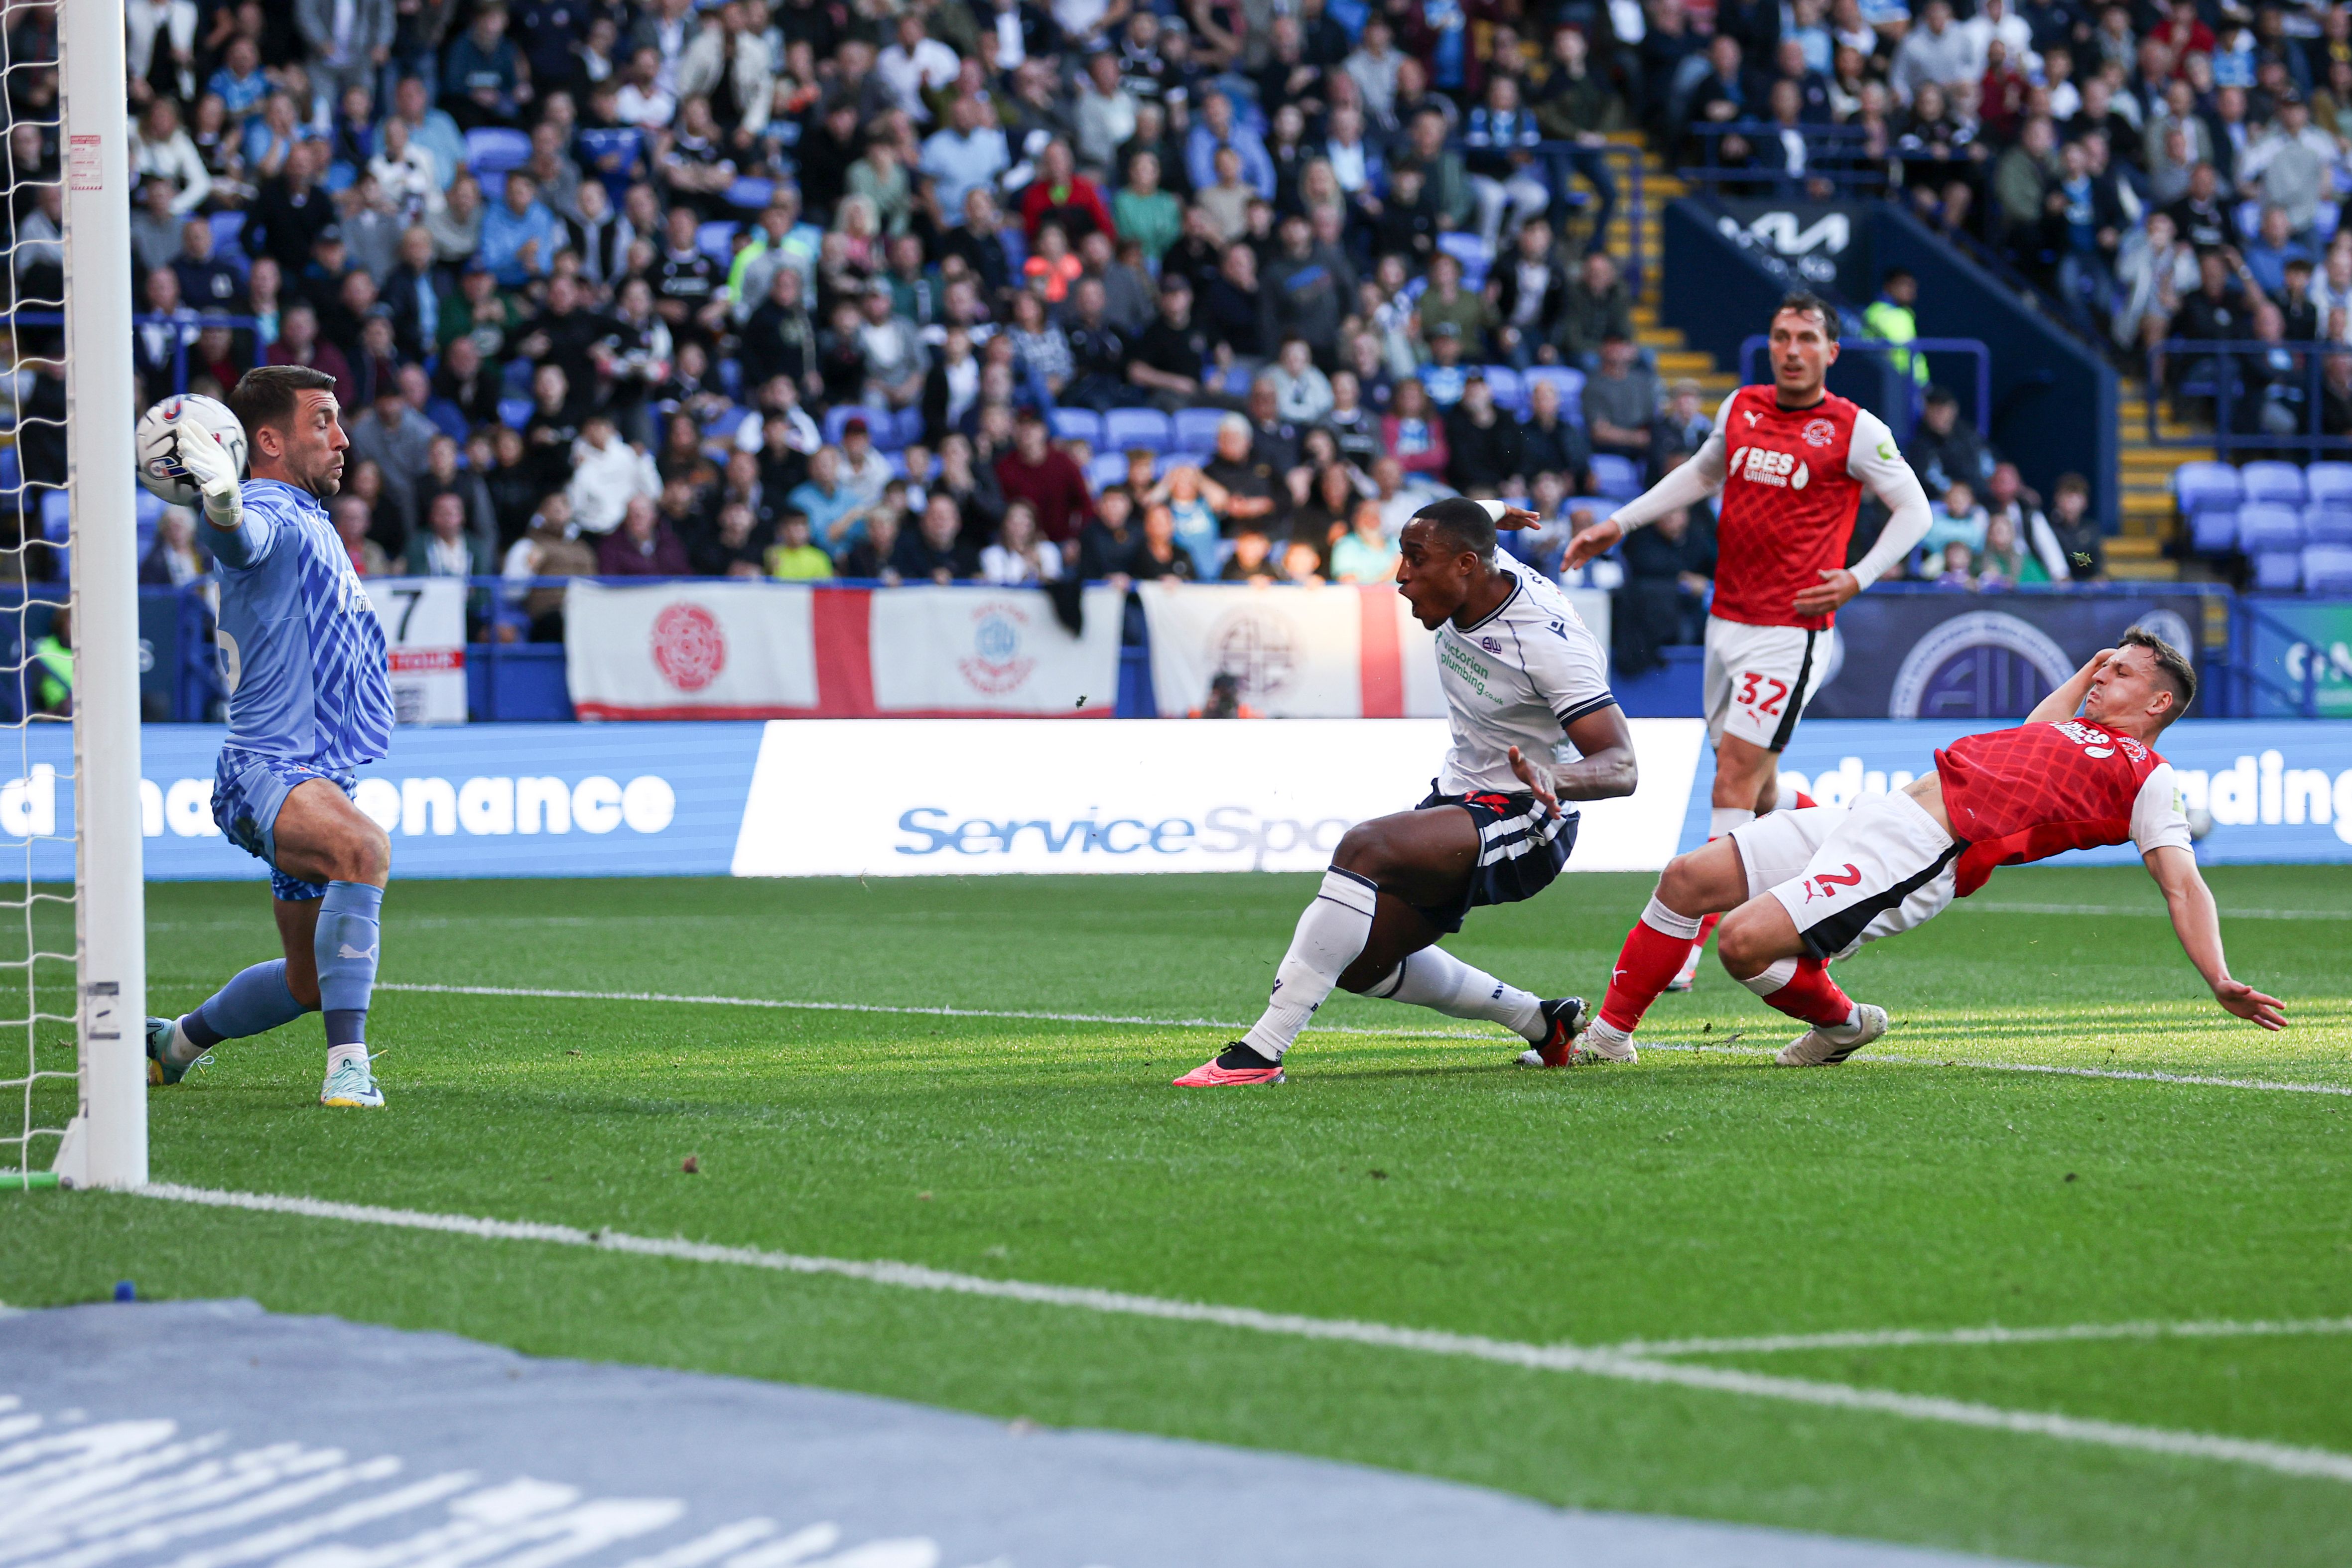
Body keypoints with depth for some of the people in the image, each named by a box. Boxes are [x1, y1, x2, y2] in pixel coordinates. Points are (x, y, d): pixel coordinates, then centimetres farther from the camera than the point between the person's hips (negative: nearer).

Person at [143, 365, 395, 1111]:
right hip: (268, 772, -10)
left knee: (310, 982, 18)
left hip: (318, 780, 10)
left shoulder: (309, 519, 19)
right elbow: (239, 538, -38)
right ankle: (348, 1064, -43)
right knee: (364, 848, -39)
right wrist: (221, 498, -60)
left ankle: (176, 1042, 43)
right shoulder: (269, 515, -12)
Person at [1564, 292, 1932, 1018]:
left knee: (1736, 779, -13)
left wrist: (1858, 579, -11)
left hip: (1792, 631, -6)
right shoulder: (1741, 409, 10)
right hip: (1727, 622, 6)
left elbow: (1913, 508, 2)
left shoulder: (1855, 431, -6)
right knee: (1754, 785, 12)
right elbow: (1702, 474, 28)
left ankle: (1687, 939, -16)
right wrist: (1619, 525, 24)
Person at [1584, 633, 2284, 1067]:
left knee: (1744, 943, -22)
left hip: (1919, 856, -9)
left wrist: (2221, 982, -19)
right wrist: (2090, 667, 44)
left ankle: (1841, 1024, 7)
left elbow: (2183, 885, -6)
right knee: (1686, 880, 4)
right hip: (1873, 818, 9)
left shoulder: (2146, 778, 1)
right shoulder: (2082, 730, 25)